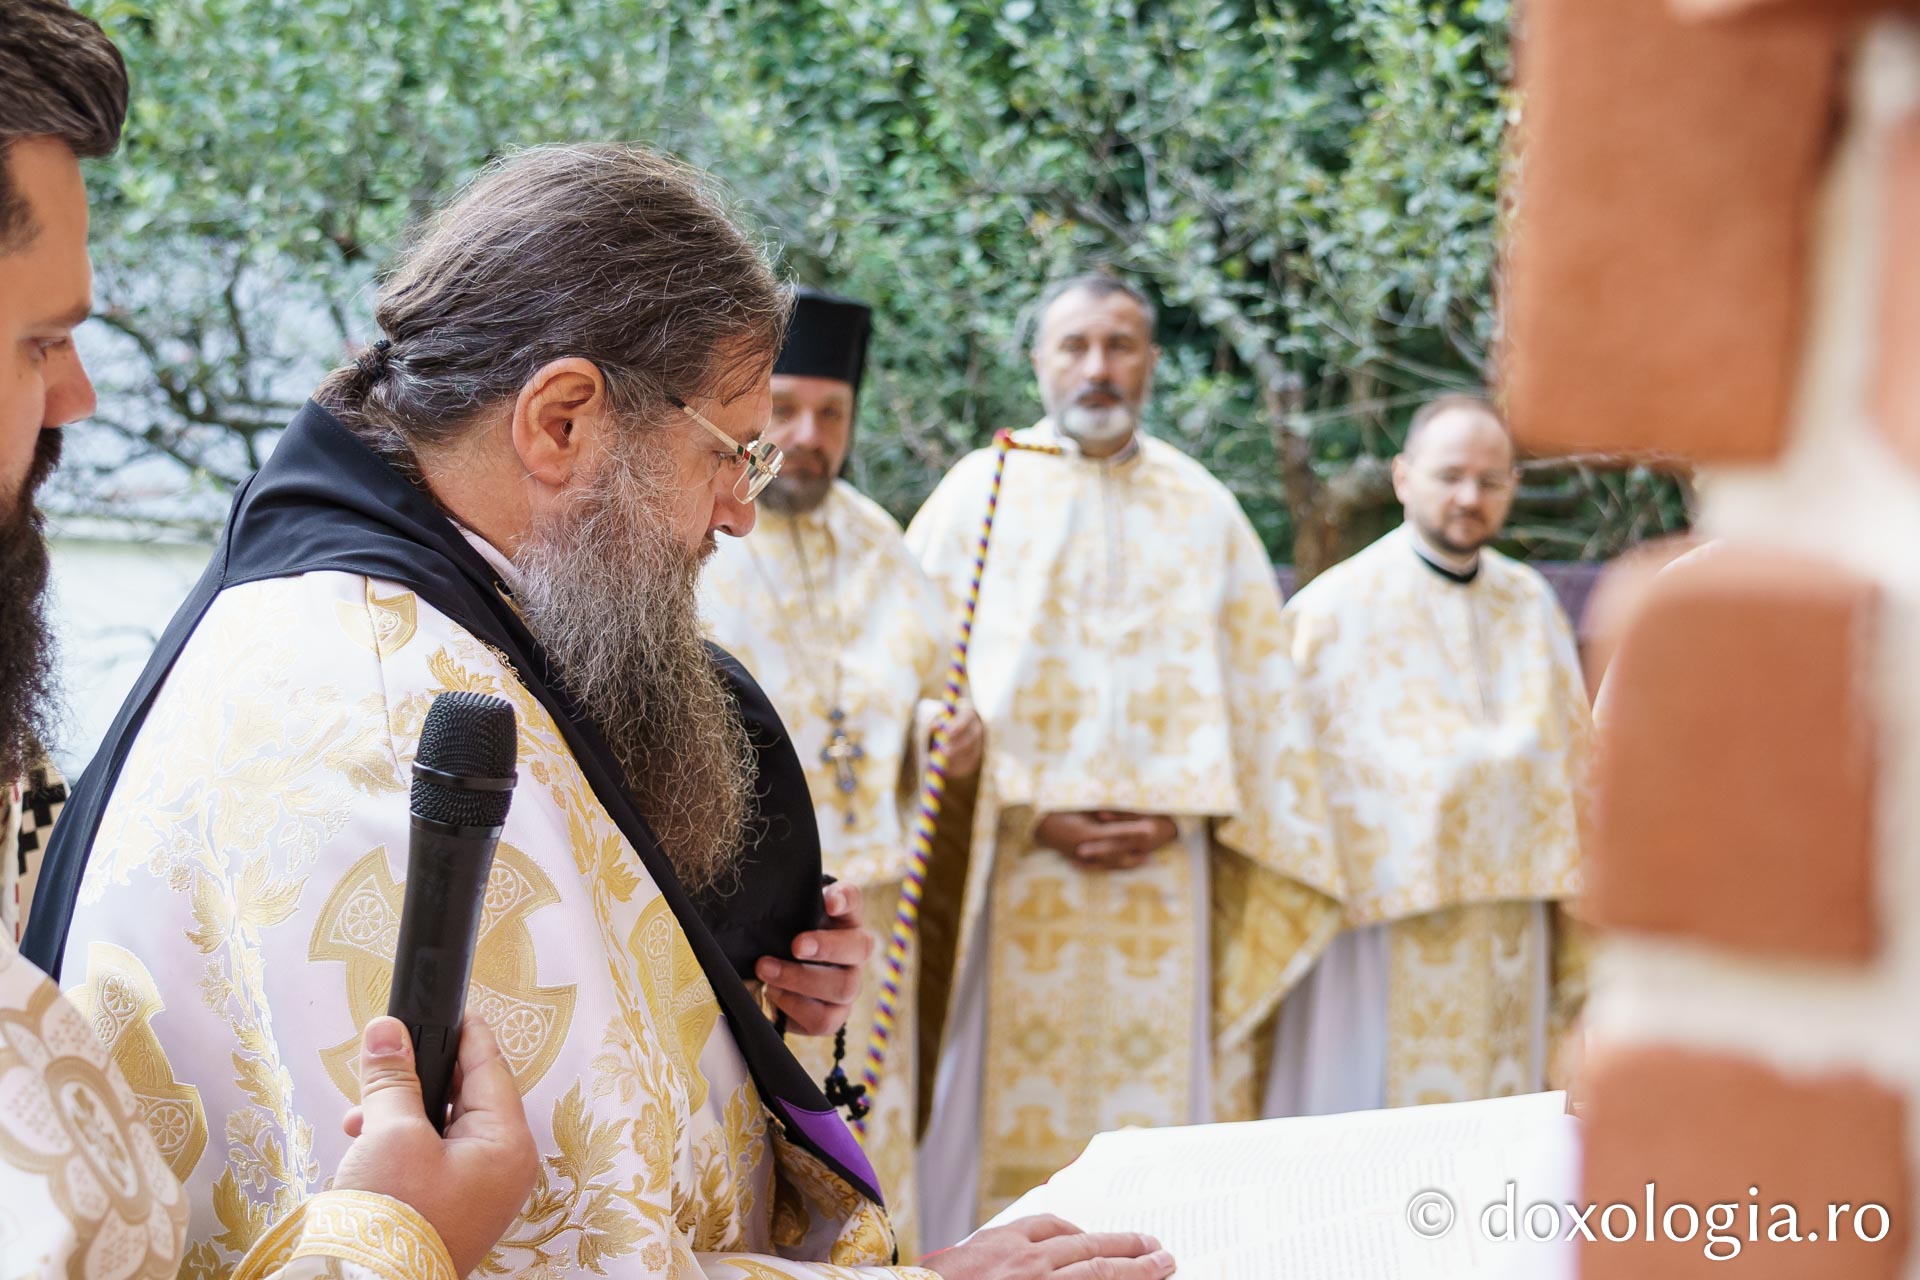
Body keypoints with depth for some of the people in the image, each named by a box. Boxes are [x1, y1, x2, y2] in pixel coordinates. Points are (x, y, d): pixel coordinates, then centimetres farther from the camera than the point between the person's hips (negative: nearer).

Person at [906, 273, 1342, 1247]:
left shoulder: (1203, 508, 12)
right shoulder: (980, 494, 5)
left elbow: (1253, 689, 9)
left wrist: (1176, 811, -5)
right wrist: (1031, 810, -10)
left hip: (1165, 874, 2)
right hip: (1008, 868, -2)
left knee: (1155, 1088, 0)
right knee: (1007, 1108, -3)